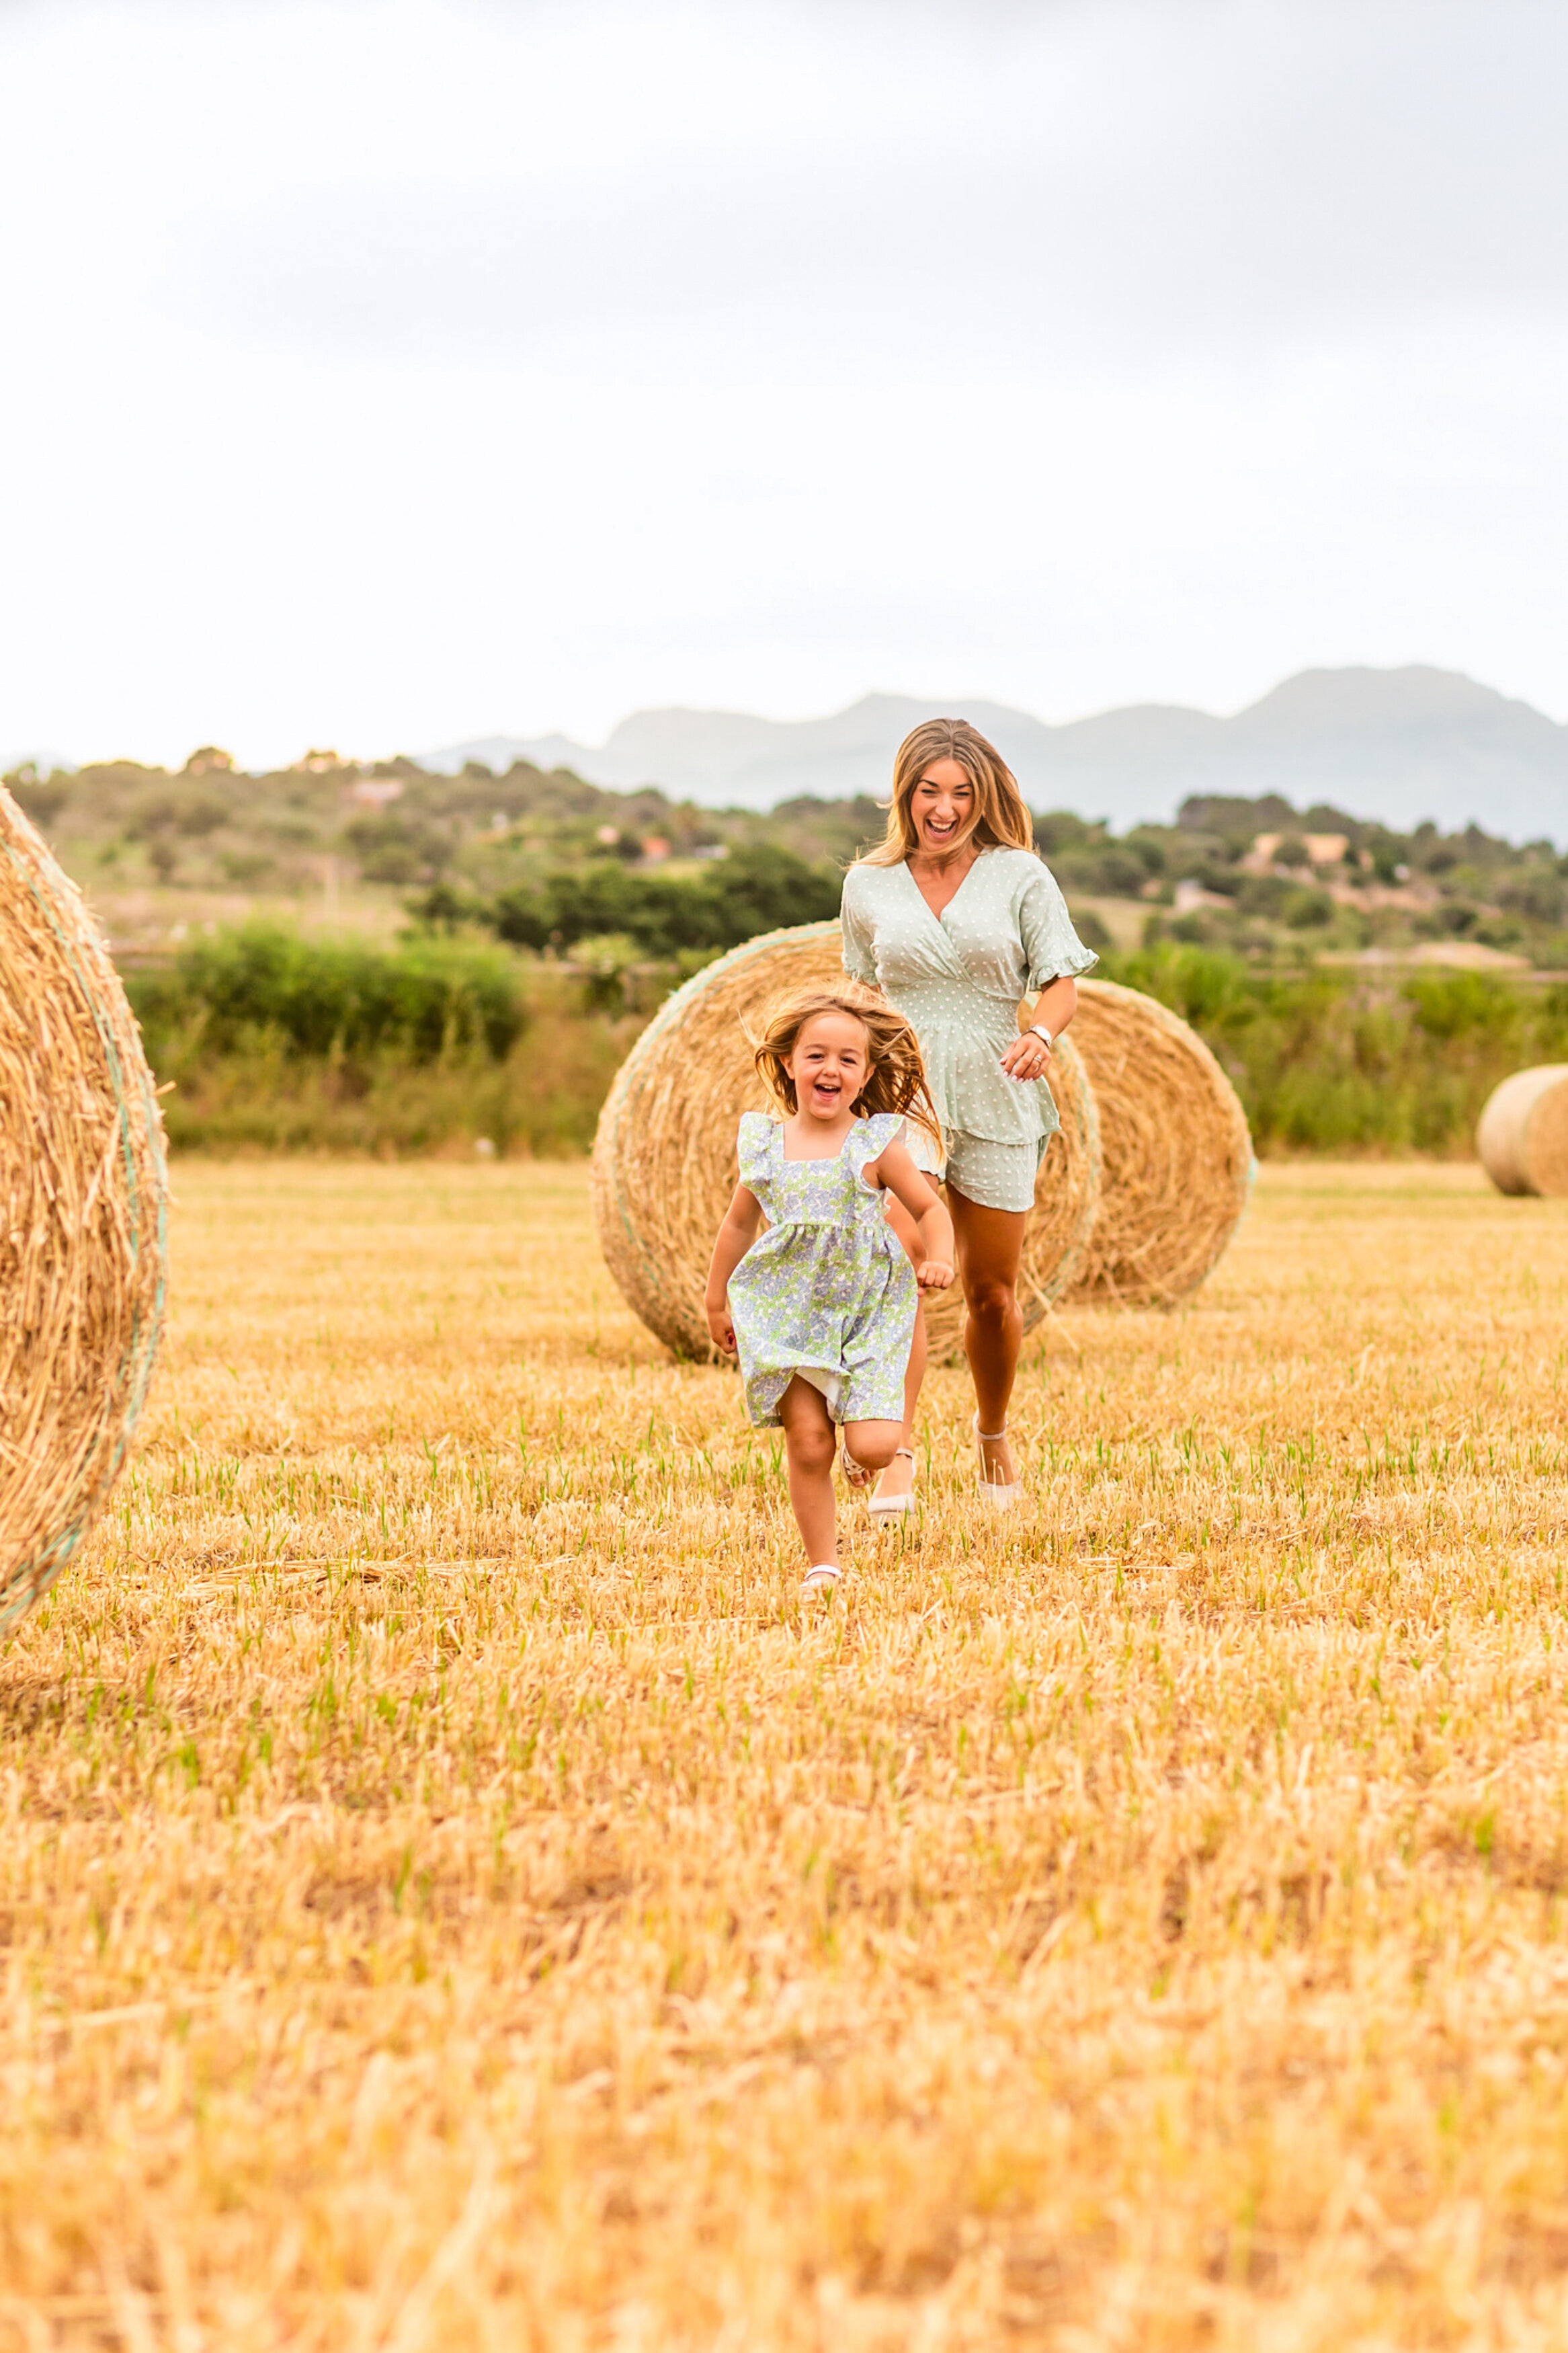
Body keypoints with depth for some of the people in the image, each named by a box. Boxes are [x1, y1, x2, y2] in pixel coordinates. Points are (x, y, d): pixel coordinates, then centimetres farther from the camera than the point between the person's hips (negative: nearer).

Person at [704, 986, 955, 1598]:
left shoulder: (875, 1145, -4)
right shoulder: (766, 1145, 3)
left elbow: (930, 1210, 2)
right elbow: (739, 1224, 15)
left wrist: (939, 1260, -18)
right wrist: (717, 1301, 18)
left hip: (867, 1312, -1)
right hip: (790, 1313, 1)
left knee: (873, 1445, -12)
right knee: (808, 1442, -8)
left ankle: (860, 1451, 26)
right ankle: (822, 1565, 6)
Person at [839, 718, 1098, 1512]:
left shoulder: (1019, 875, 0)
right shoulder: (868, 886, 5)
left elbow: (1062, 983, -4)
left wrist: (1039, 1035, -24)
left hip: (995, 1100, 0)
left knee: (991, 1292, 9)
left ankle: (993, 1434, 35)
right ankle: (897, 1457, -24)